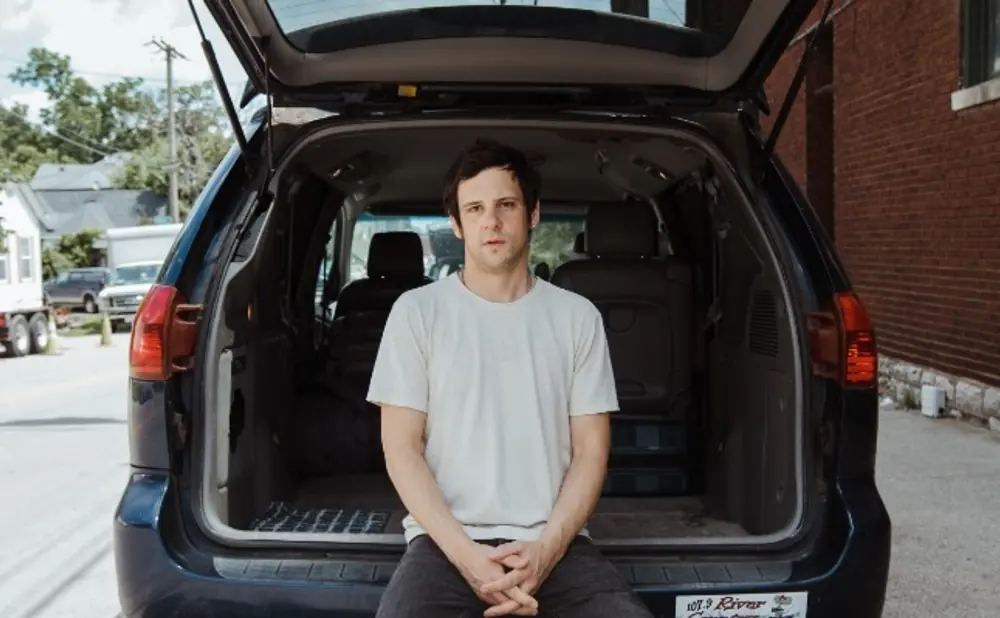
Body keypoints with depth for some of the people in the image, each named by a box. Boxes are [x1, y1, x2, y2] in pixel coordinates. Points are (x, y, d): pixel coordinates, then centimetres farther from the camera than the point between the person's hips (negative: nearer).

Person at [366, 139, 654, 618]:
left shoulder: (578, 316, 9)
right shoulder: (417, 311, 4)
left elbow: (591, 451, 7)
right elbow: (401, 449, 0)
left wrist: (546, 550, -9)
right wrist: (464, 553, -13)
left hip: (556, 544, 2)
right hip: (444, 542, -1)